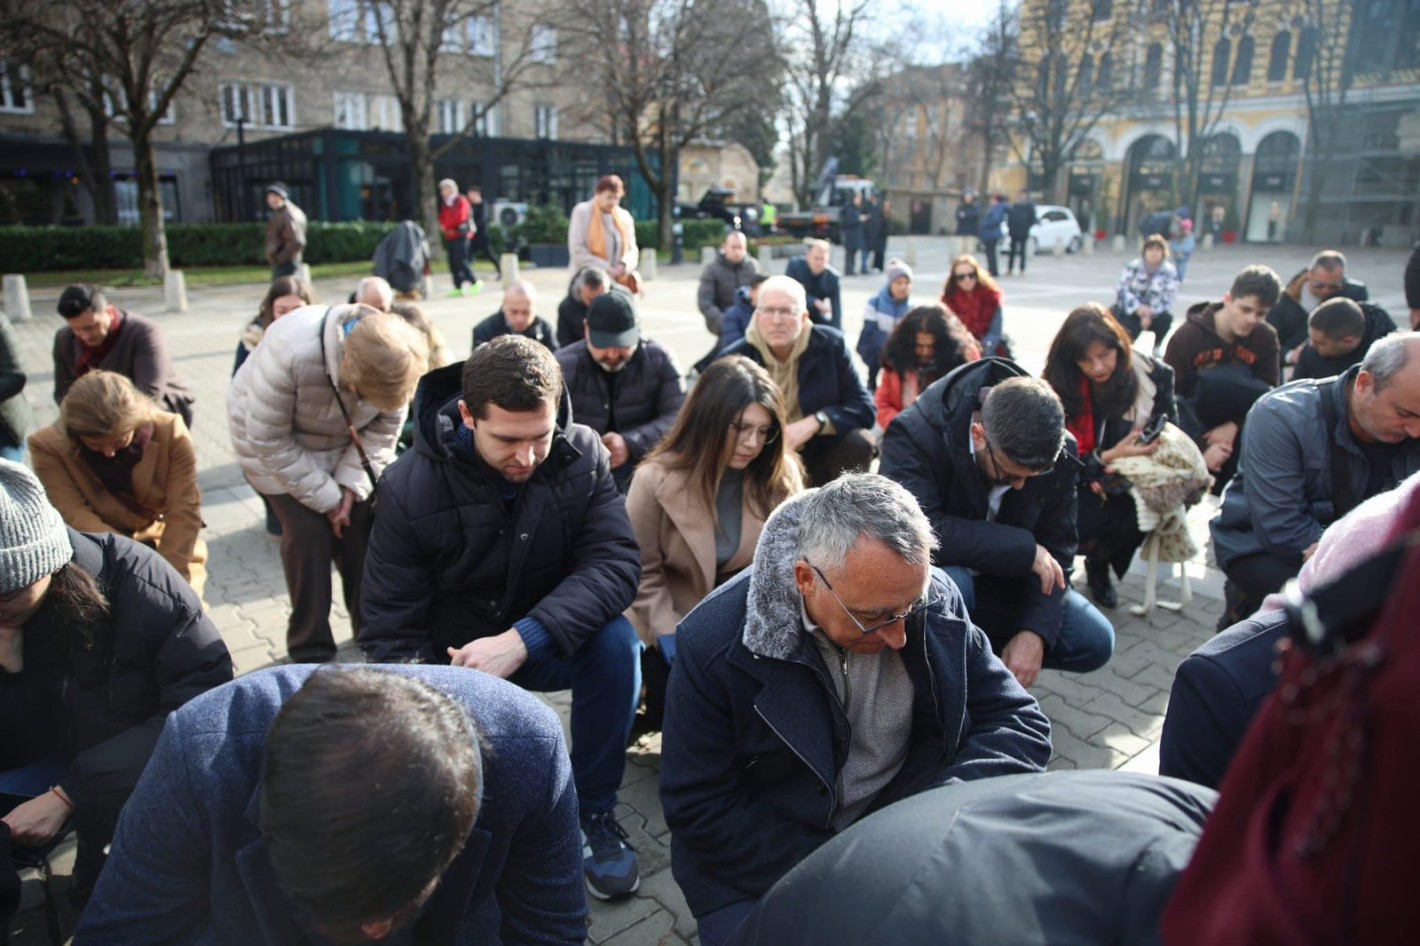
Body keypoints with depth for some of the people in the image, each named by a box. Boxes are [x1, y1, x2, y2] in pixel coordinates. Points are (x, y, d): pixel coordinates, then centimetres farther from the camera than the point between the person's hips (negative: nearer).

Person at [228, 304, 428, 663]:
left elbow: (383, 429, -11)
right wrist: (326, 498, -23)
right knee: (308, 530, -14)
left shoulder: (391, 360, -26)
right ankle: (310, 647, 1)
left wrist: (351, 485, -20)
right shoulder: (290, 352, -39)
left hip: (342, 446, 4)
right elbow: (270, 442, -28)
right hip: (275, 442, -4)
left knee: (358, 520, -4)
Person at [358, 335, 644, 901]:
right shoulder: (409, 488, -18)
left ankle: (595, 815, -9)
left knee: (615, 641, -29)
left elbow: (616, 562, -24)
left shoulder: (582, 454, -14)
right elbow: (391, 632, -13)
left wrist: (524, 637, -38)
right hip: (454, 659, -1)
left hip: (545, 647, 1)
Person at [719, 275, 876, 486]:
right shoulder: (734, 359, -9)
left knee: (859, 442, -26)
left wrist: (814, 423, -27)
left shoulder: (830, 345, -8)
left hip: (820, 457, 0)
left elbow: (865, 406, -9)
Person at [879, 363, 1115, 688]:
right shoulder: (915, 435, -28)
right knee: (949, 585, -38)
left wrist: (1035, 632, -22)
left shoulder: (1060, 452, -13)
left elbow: (1055, 552, -8)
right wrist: (1024, 548, -31)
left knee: (1095, 642, -8)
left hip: (1001, 585, 5)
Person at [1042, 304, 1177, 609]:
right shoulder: (1057, 388, -11)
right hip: (1081, 486, -2)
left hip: (1131, 485, 2)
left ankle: (1099, 562, 3)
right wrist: (1107, 459, -28)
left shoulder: (1153, 374, -7)